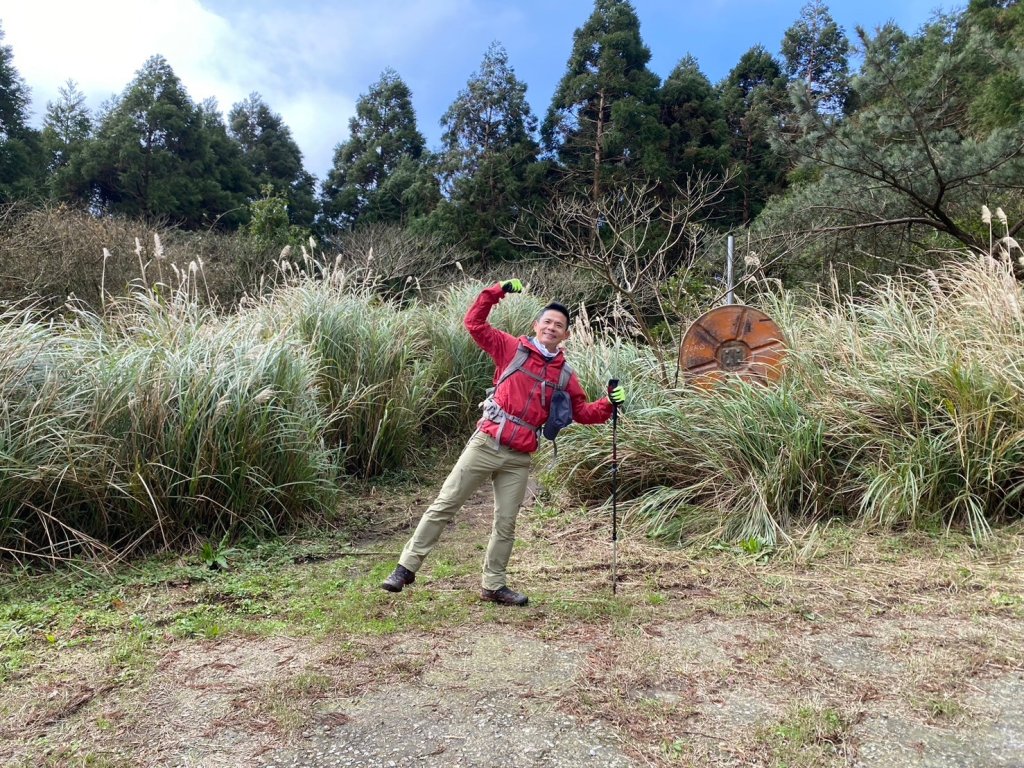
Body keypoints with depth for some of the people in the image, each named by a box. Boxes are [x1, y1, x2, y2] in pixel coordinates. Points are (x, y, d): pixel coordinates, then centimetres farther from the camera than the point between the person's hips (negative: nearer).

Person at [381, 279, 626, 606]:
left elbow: (583, 412, 17)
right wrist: (496, 292, -8)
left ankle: (493, 586, 26)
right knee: (443, 506, 0)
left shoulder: (564, 376, 10)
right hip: (485, 445, -3)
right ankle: (407, 567, 10)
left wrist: (609, 404, 1)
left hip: (518, 460, 3)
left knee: (505, 525, 10)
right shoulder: (512, 348, 1)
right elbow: (474, 323, -1)